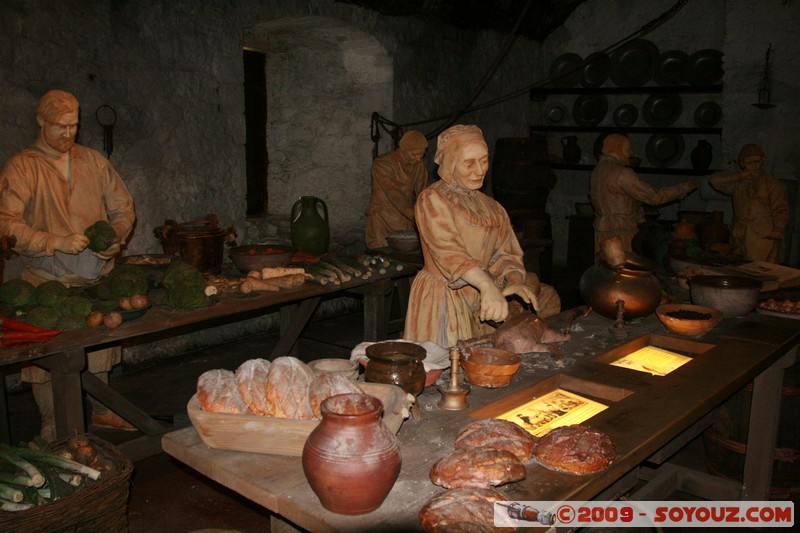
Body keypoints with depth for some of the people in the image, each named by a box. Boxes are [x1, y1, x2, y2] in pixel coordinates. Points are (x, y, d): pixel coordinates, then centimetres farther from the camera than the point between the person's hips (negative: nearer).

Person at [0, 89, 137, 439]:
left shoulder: (93, 161, 9)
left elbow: (123, 207, 11)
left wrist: (115, 237, -8)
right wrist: (57, 242, -24)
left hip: (97, 278, 4)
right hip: (47, 282, -4)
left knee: (99, 347, 14)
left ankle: (102, 411, 32)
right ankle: (51, 425, 18)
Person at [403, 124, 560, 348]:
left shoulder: (491, 208, 15)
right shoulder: (432, 200, -8)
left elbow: (504, 253, 7)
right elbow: (448, 251, -22)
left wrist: (514, 281, -16)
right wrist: (487, 286, -37)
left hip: (480, 301, 6)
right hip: (442, 301, -6)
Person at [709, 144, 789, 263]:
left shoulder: (771, 183, 4)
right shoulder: (737, 184, 13)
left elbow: (781, 210, 0)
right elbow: (714, 180, 3)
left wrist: (778, 229, -16)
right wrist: (739, 176, -4)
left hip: (764, 236, -3)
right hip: (739, 238, 3)